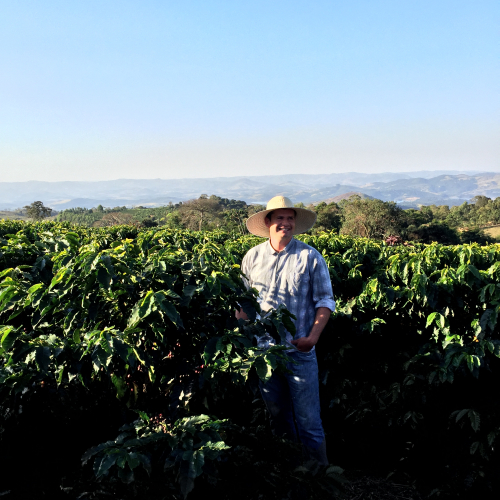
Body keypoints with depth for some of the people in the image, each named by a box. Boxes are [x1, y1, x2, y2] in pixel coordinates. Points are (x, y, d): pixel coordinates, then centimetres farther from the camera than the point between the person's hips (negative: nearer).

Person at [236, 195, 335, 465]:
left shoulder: (310, 257, -3)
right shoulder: (252, 257, 5)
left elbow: (325, 300, -2)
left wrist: (312, 337, -15)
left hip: (300, 351, -3)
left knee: (308, 420, 0)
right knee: (277, 416, 16)